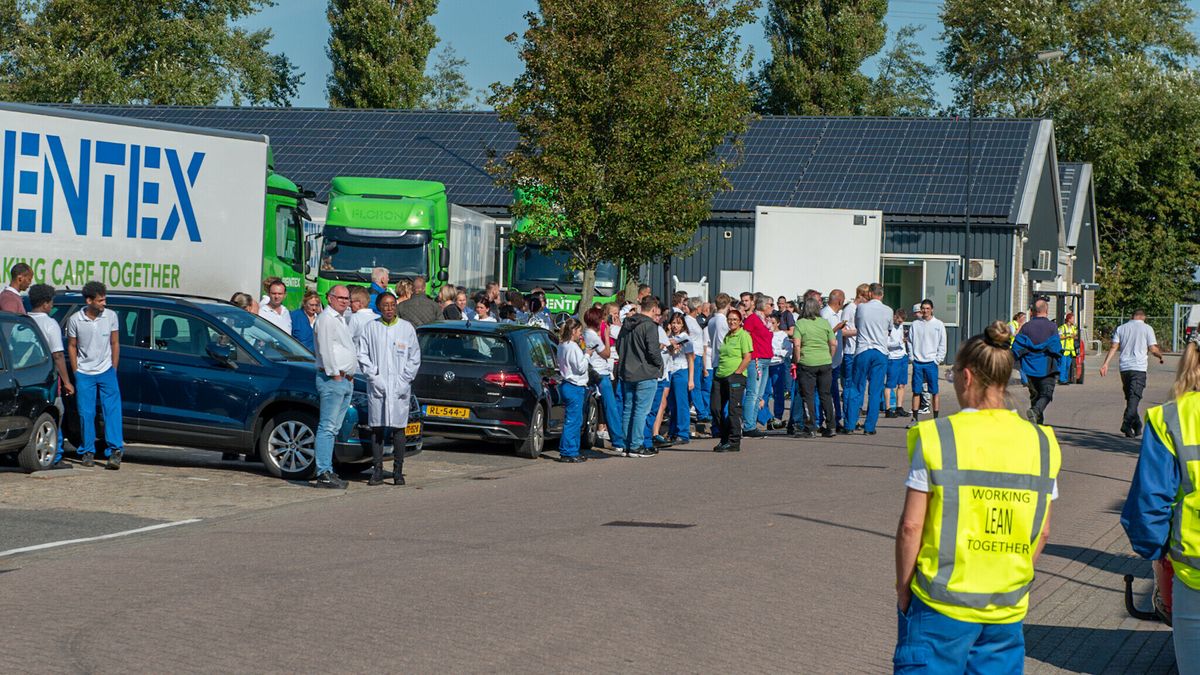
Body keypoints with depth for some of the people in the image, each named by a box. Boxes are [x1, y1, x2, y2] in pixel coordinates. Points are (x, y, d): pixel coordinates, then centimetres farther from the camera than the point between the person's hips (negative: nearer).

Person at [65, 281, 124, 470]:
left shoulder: (111, 316, -4)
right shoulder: (75, 320, -7)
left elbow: (115, 344, 5)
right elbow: (71, 346, 4)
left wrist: (114, 369, 3)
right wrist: (76, 372, 1)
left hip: (106, 371, 0)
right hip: (84, 374, 0)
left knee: (112, 410, -10)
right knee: (86, 413, 2)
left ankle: (115, 450, -13)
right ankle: (88, 452, 14)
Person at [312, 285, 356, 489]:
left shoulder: (341, 320, 23)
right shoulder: (326, 319, -8)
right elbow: (325, 349, -16)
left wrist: (350, 376, 18)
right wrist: (335, 374, -16)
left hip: (346, 380, 10)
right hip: (332, 379, -10)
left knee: (333, 429, 9)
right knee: (327, 427, -11)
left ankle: (327, 471, 12)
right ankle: (324, 474, -14)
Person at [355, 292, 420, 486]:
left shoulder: (407, 328, 7)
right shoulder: (370, 328, 6)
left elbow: (414, 358, 7)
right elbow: (362, 355, 4)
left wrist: (404, 380, -2)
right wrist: (374, 377, -6)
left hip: (400, 388, 0)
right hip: (377, 387, 0)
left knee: (398, 429, -1)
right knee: (377, 429, 0)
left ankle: (398, 471, 5)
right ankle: (377, 471, 5)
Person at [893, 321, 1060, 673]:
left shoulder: (937, 438, -10)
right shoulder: (1040, 443, 1)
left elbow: (911, 526, -10)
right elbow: (1043, 531, 6)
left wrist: (903, 589, 1)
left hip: (942, 604, -4)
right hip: (1008, 607, 4)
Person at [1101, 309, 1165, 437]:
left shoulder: (1121, 328, 10)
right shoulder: (1147, 328, 1)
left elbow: (1114, 347, 2)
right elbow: (1153, 349, -2)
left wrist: (1105, 364, -1)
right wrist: (1161, 356, 18)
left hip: (1124, 367, 4)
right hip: (1139, 367, -4)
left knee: (1130, 396, 15)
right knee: (1135, 397, -9)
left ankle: (1137, 425, 20)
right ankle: (1126, 424, -25)